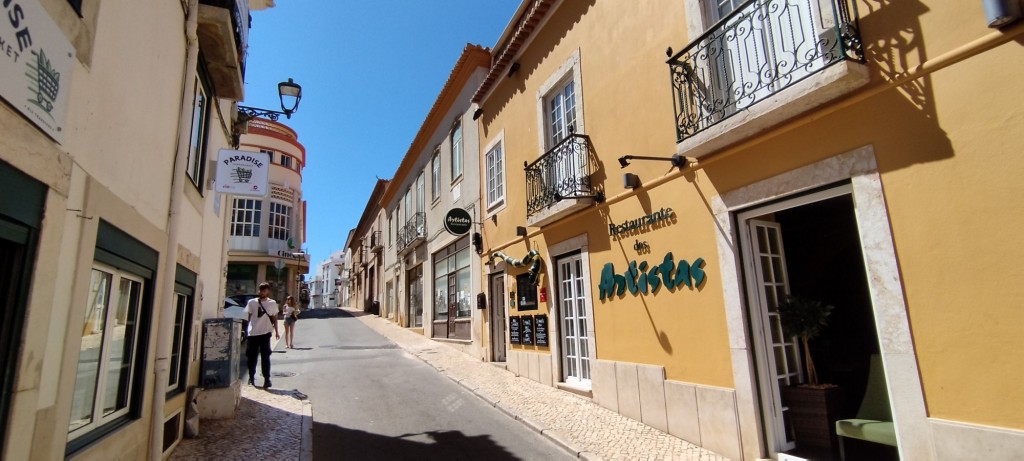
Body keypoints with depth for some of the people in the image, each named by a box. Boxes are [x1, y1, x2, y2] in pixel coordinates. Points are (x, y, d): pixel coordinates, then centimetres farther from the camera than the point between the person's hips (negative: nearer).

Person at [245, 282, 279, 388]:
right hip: (252, 333, 1)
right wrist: (248, 328, 2)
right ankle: (251, 378, 20)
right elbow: (249, 317, 8)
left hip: (265, 333, -1)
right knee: (252, 357, 7)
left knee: (265, 357, 2)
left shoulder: (272, 303, 4)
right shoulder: (252, 302, 4)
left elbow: (274, 318, 9)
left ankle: (267, 379, 7)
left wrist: (276, 331, 6)